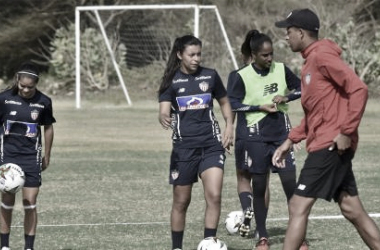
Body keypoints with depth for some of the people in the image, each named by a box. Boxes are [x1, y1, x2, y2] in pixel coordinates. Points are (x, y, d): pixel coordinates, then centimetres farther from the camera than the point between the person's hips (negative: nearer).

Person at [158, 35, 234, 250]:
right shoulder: (172, 80, 0)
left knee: (214, 195, -15)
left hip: (212, 143, 1)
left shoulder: (210, 76, 5)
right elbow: (164, 111, -11)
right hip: (184, 145, -1)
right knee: (181, 201, 6)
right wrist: (164, 119, -35)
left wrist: (229, 127, 3)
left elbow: (224, 102, 18)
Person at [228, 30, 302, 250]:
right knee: (259, 186, 4)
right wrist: (260, 107, -12)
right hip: (257, 138, -2)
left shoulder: (281, 70, 1)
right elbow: (232, 103, -3)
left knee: (291, 183, -5)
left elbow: (301, 88, 12)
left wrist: (286, 96, -8)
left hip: (282, 134, 2)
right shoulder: (243, 76, -6)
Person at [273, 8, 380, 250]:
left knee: (298, 207, -9)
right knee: (352, 211, 9)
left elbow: (359, 89, -21)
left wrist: (346, 132, -22)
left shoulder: (322, 57, -12)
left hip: (331, 146, -10)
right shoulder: (310, 62, 18)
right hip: (324, 146, 10)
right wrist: (291, 140, 17)